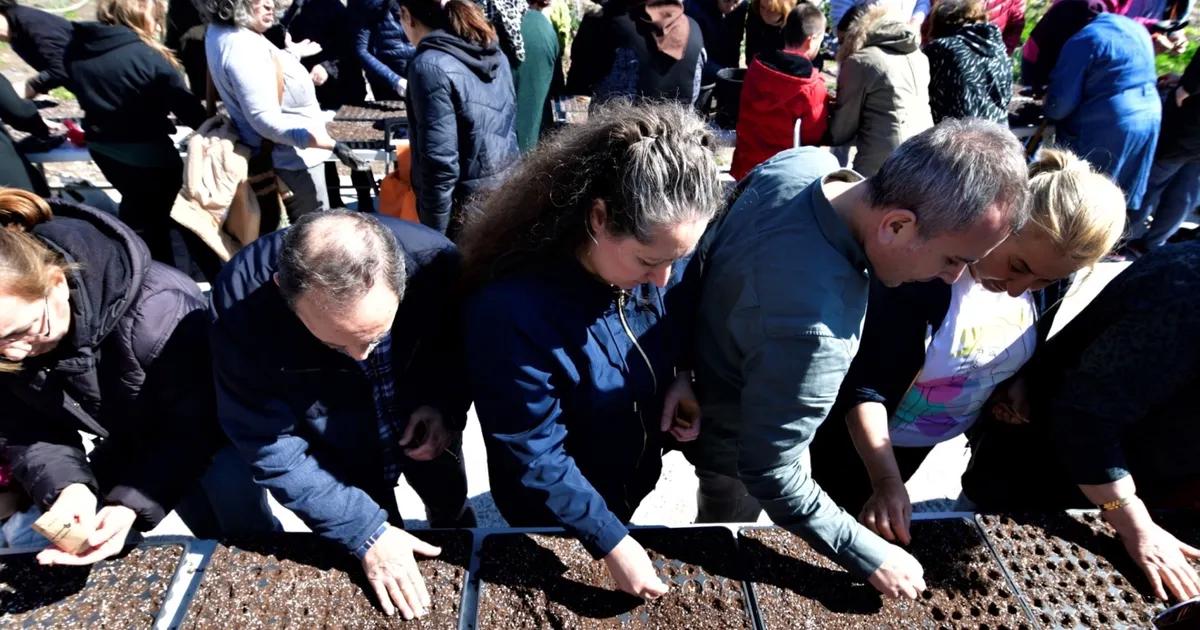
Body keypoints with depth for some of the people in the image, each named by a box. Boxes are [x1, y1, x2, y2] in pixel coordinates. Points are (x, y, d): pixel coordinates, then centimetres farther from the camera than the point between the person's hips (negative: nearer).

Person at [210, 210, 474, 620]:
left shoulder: (434, 260, -34)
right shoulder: (241, 301, -36)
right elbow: (269, 446, -28)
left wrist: (448, 406, -27)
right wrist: (366, 531, -32)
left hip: (422, 423, 3)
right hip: (338, 448, -2)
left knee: (452, 512, 28)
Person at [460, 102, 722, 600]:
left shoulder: (660, 255, -19)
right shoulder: (513, 310, -37)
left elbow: (683, 326, 3)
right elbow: (534, 457, -29)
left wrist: (684, 375, -16)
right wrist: (610, 542, -26)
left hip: (636, 477, 5)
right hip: (554, 514, -5)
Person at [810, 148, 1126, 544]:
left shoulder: (1045, 279, -12)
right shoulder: (924, 275, -33)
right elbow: (864, 389, -32)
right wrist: (887, 481, -39)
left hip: (922, 446, 6)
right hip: (859, 440, -5)